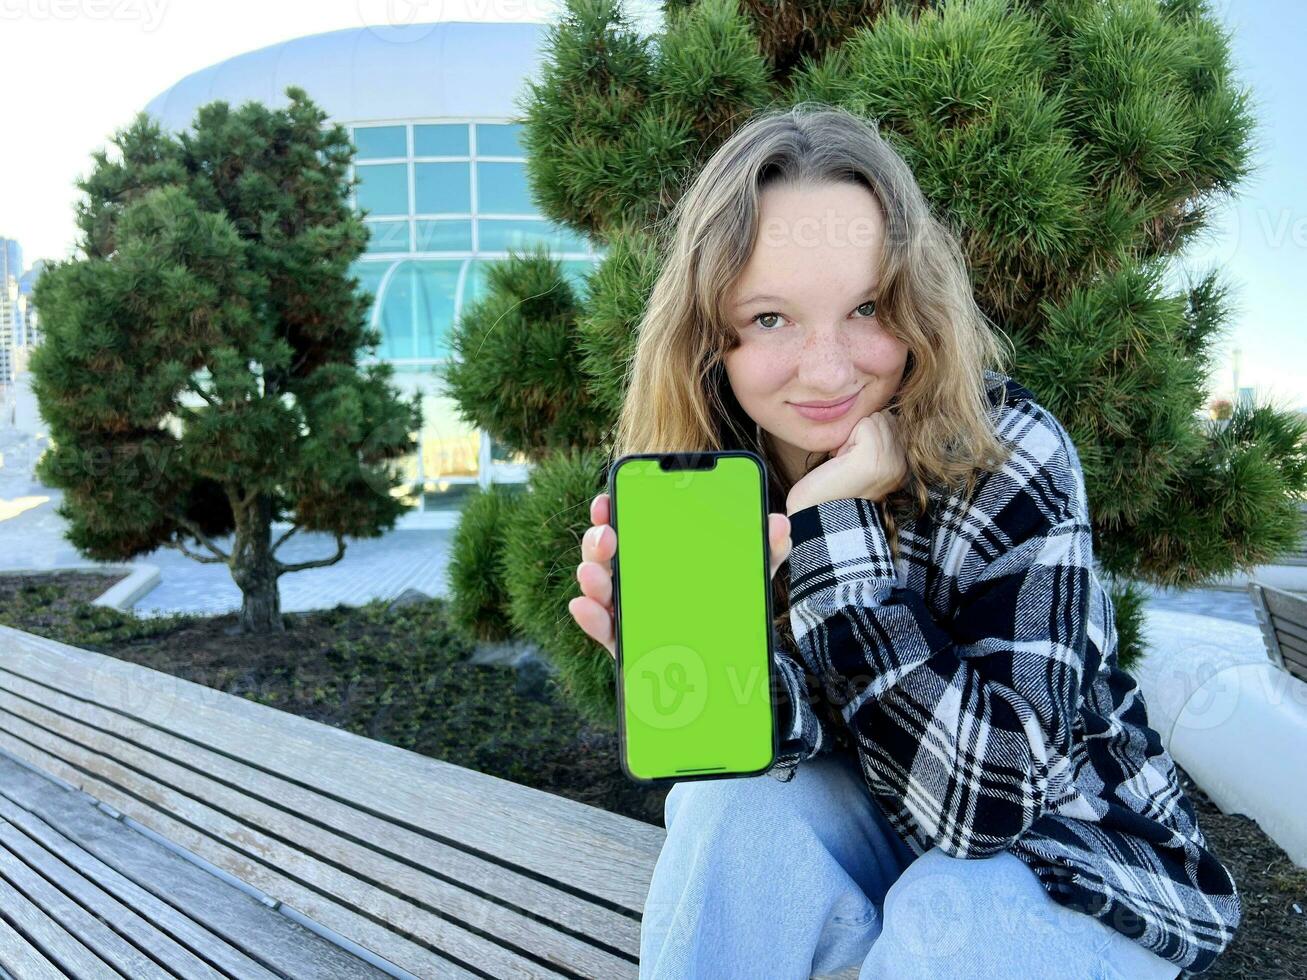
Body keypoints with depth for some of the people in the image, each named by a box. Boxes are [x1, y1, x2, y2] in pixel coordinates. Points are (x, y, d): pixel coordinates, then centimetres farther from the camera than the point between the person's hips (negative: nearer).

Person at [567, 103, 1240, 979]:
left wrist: (835, 518, -34)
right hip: (879, 834, 3)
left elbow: (990, 794, -32)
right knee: (739, 797, -25)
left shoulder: (1010, 457, -25)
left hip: (1086, 869, -2)